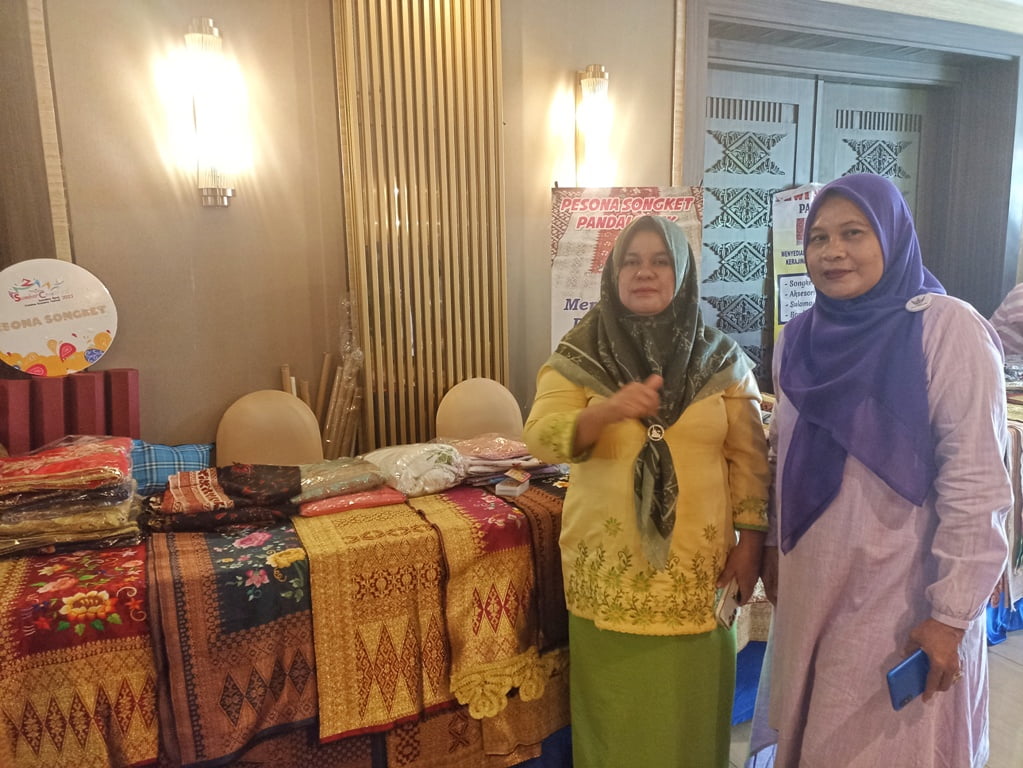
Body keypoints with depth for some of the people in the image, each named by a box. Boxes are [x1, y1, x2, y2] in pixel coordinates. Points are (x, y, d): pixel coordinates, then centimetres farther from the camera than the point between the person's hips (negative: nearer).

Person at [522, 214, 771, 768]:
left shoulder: (722, 360, 0)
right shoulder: (578, 356, -4)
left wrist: (749, 543, -1)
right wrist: (608, 411, -33)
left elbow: (749, 458, 3)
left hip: (697, 563, 1)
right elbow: (540, 437, -16)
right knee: (616, 705, 11)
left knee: (690, 705, 14)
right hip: (609, 566, -1)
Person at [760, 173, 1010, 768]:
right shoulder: (800, 337, 3)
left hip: (905, 597, -5)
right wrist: (773, 545, 13)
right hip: (812, 587, 6)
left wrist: (951, 614, -17)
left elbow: (976, 484, -17)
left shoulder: (948, 329, -15)